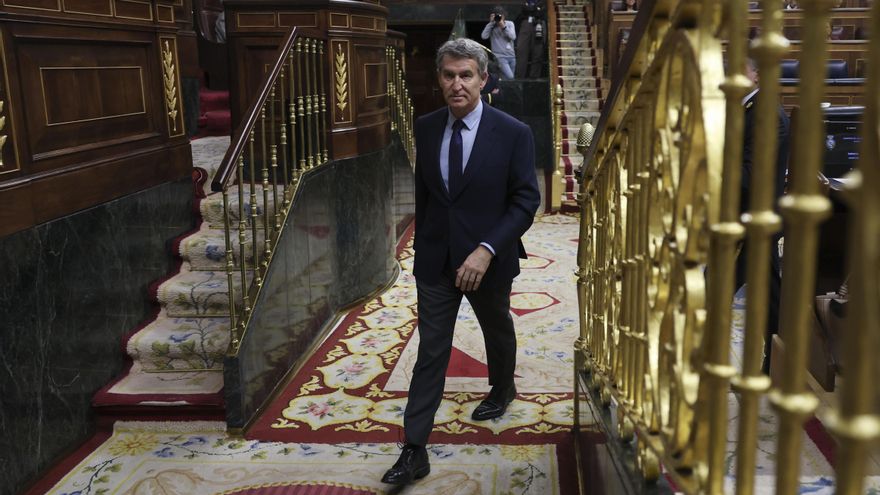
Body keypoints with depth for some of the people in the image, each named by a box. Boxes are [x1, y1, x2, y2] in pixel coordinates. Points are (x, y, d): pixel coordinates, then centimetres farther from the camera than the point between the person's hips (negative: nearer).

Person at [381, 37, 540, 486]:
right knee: (430, 352, 2)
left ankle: (502, 390, 53)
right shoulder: (425, 128, -2)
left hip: (488, 260, -2)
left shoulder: (513, 134, -14)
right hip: (434, 260, 2)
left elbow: (525, 201, -13)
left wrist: (486, 250, -23)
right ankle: (415, 451, 7)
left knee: (498, 332, 23)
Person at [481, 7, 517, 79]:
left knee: (511, 78, 10)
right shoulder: (491, 26, -2)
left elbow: (513, 37, -9)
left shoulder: (510, 23, 5)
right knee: (509, 77, -21)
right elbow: (484, 36, -18)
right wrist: (491, 22, -17)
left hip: (511, 56, 5)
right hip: (500, 56, -5)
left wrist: (504, 26, -18)